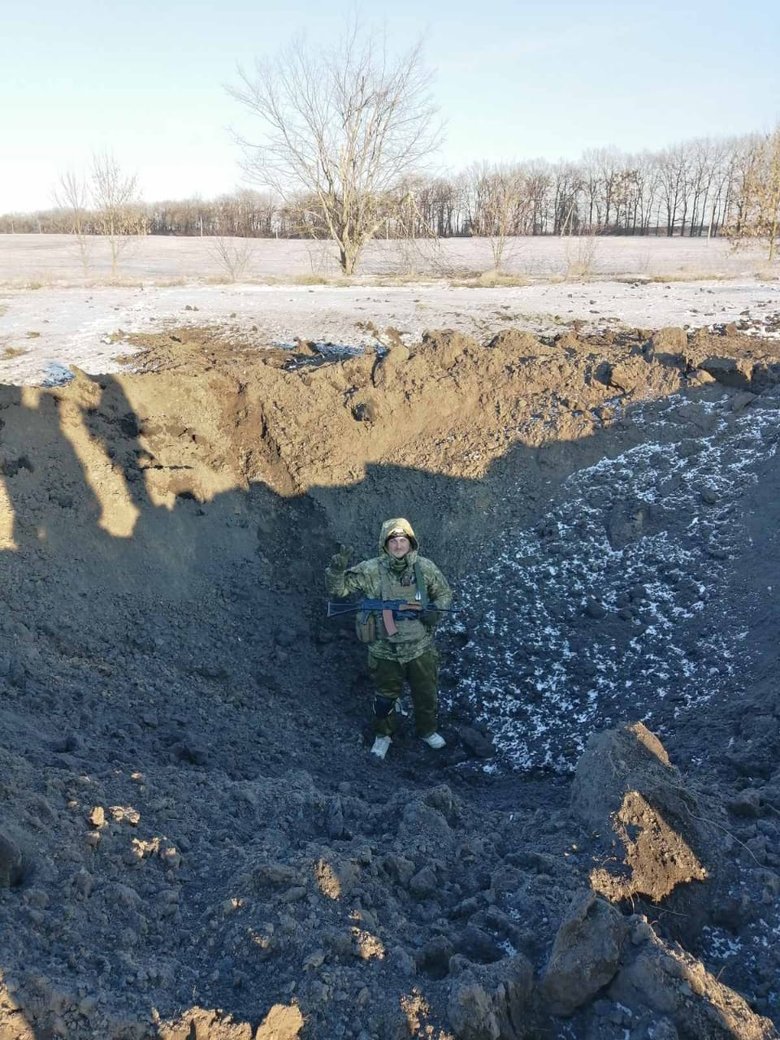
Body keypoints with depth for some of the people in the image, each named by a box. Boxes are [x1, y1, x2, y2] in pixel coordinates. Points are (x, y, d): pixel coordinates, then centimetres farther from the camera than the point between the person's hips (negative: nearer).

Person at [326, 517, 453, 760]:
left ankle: (427, 730, 50)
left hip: (421, 649, 2)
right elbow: (338, 588, -16)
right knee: (386, 696, 20)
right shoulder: (370, 571, -17)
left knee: (427, 694, 21)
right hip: (386, 651, -2)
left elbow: (445, 593, 4)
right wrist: (337, 569, -37)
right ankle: (383, 735, 46)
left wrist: (436, 609, -16)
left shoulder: (425, 567, -11)